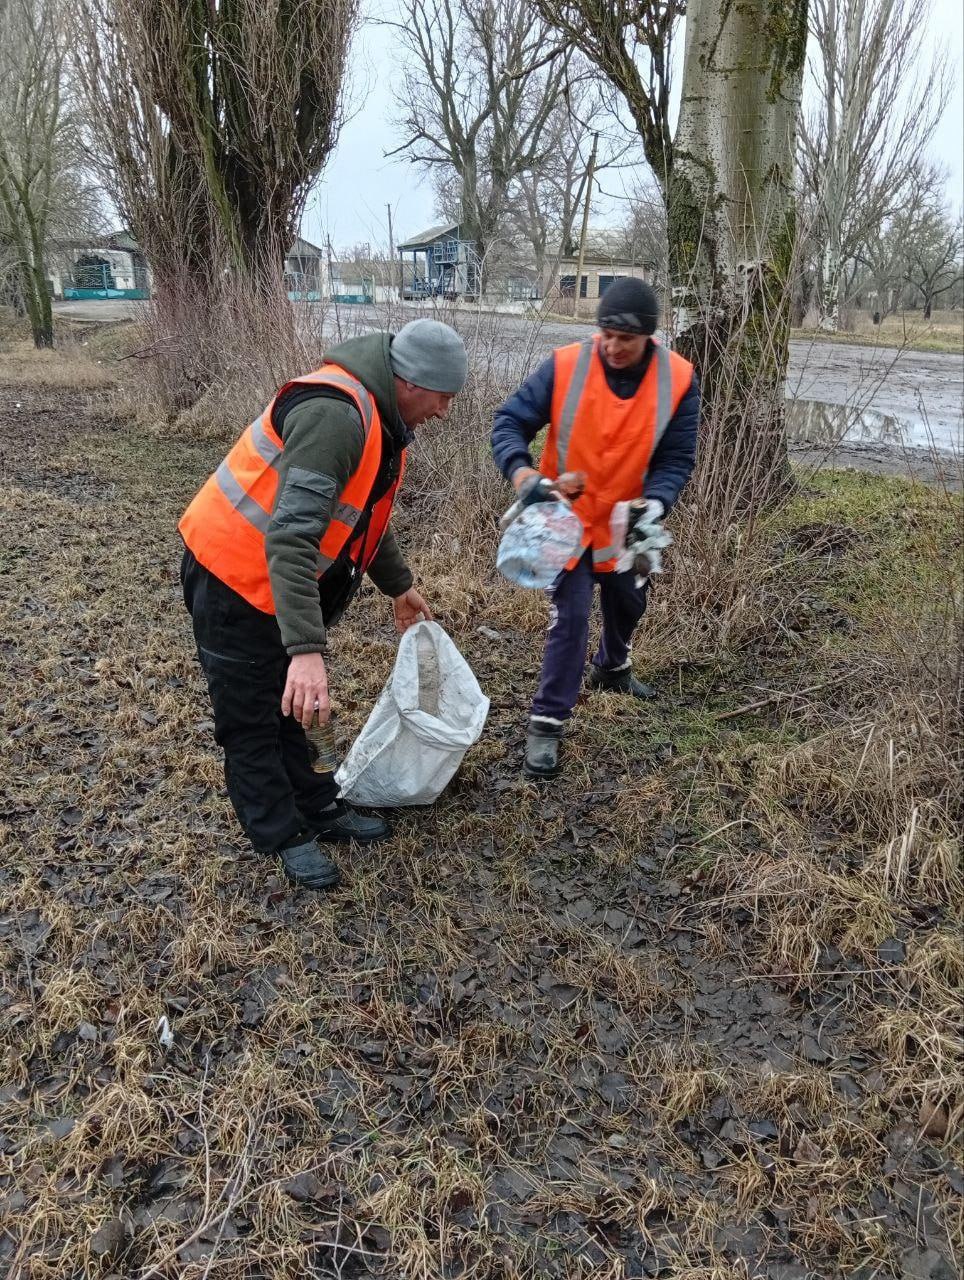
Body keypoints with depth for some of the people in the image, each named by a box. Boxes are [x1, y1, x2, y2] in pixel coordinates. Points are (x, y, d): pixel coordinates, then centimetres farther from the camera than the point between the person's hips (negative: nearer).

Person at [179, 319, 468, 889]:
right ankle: (282, 834, 20)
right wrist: (307, 648, -43)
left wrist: (400, 586, 25)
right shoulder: (333, 415, -30)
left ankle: (318, 806, 33)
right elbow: (291, 536, -38)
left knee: (286, 706, 20)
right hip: (235, 577, -9)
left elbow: (368, 511, 19)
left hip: (280, 577, 10)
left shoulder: (381, 418, 3)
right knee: (252, 718, 6)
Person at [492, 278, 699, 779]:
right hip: (567, 518, -4)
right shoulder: (564, 366, -21)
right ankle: (547, 722, 3)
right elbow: (510, 421, -18)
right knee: (570, 617, -9)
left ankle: (612, 669, 55)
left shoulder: (678, 380, -15)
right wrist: (520, 470, -38)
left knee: (627, 604, 24)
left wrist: (655, 502, -31)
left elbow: (677, 457, -11)